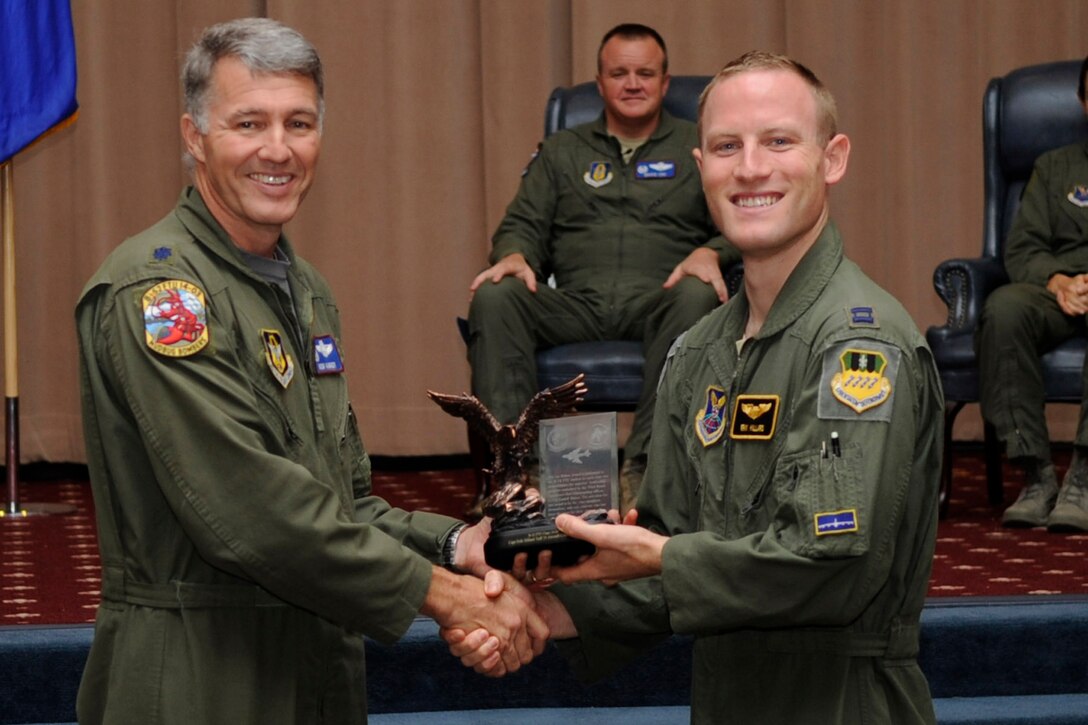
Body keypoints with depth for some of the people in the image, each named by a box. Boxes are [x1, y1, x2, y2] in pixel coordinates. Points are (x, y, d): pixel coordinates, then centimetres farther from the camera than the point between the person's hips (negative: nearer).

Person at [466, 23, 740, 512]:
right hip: (576, 303, 2)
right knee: (494, 297, -28)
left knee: (696, 298, -38)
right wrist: (514, 257, -7)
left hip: (655, 301, -1)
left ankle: (642, 468, -45)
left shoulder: (697, 148, 19)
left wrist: (709, 253, -14)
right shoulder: (560, 152, 25)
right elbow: (522, 225, 17)